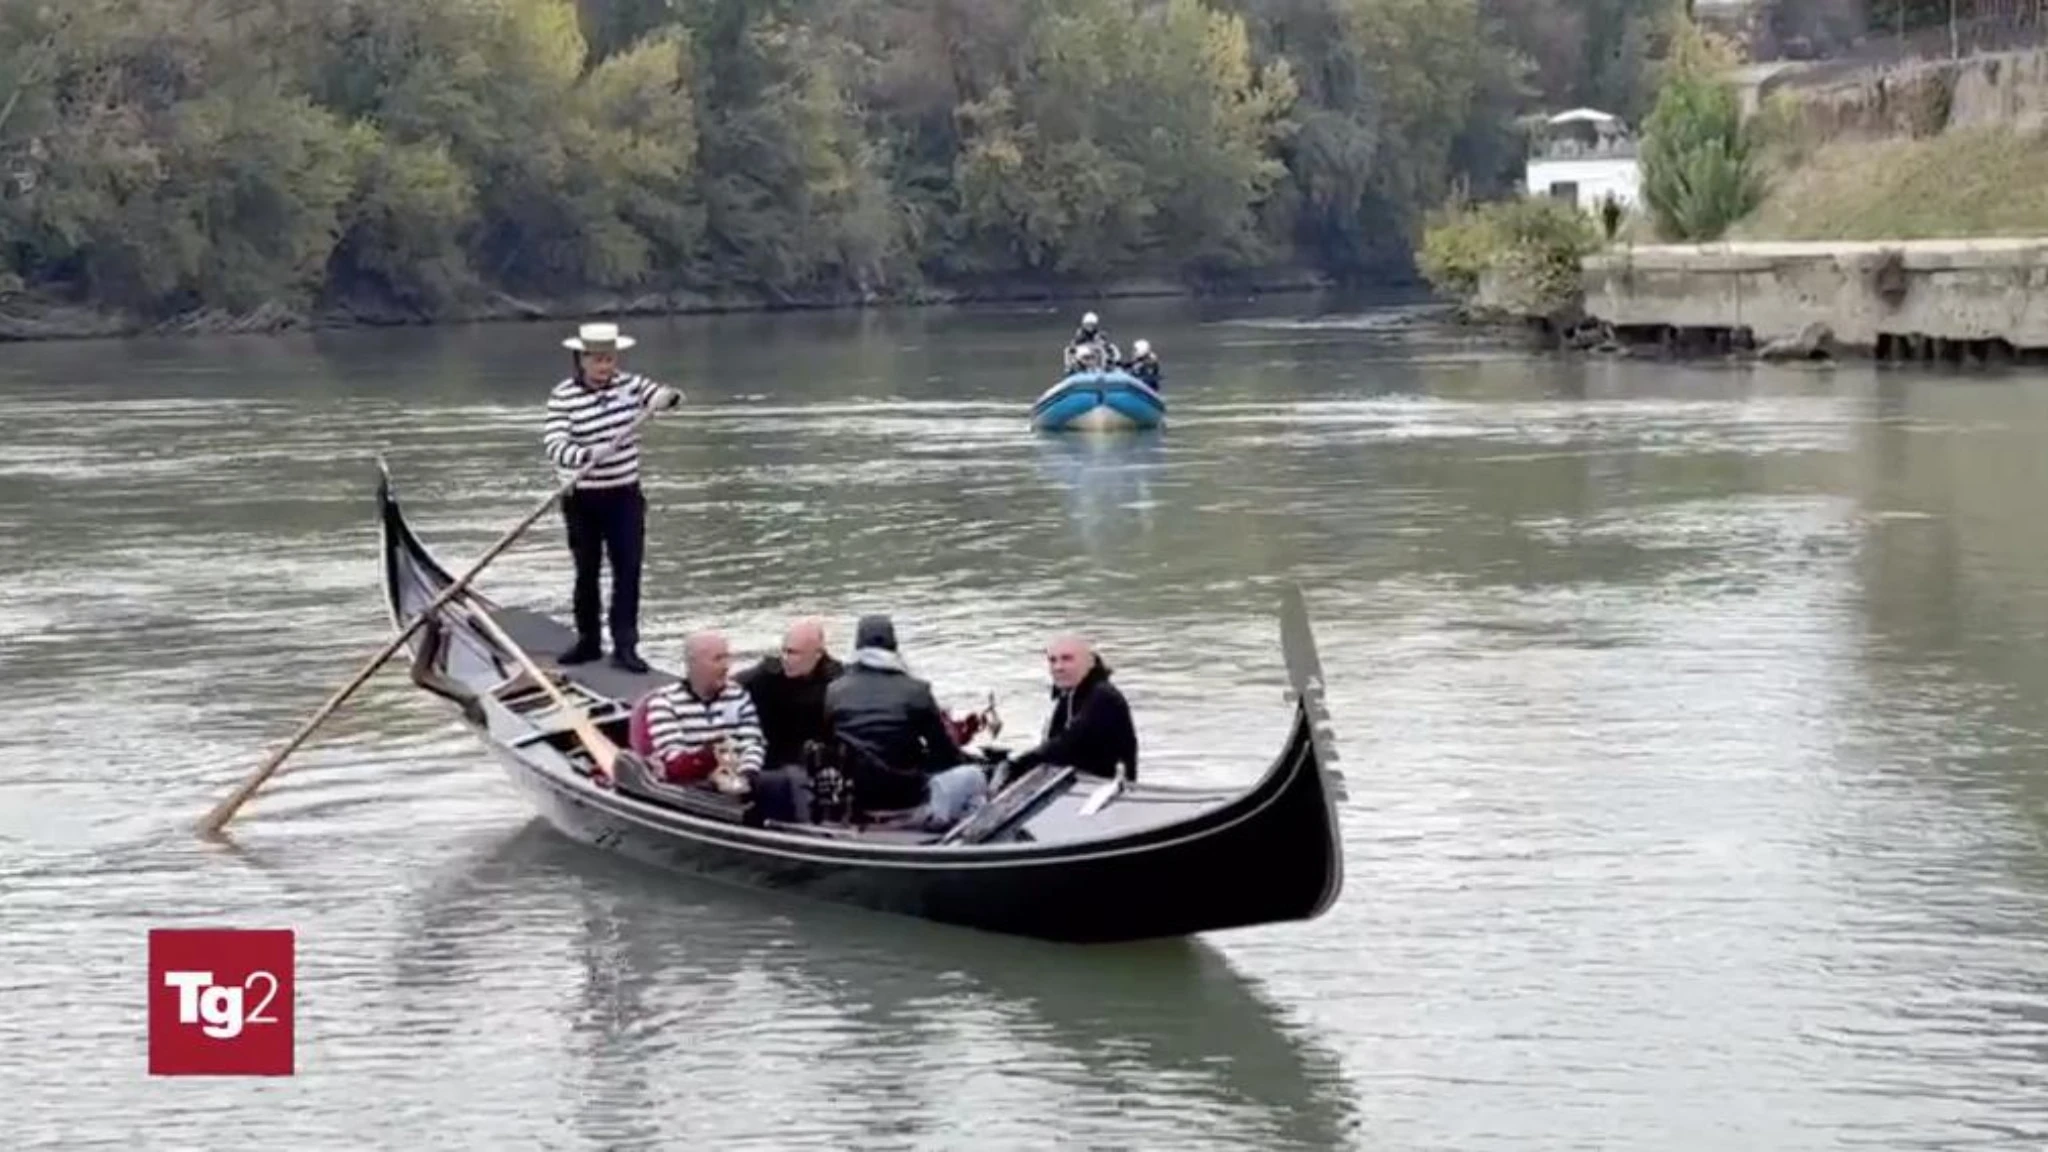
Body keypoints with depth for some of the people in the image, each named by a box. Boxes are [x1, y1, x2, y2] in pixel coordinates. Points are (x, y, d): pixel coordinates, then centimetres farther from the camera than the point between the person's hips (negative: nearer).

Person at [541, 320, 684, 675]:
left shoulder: (629, 384, 1)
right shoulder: (563, 397, -13)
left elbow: (668, 395, 0)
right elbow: (554, 444, -23)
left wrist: (666, 396, -25)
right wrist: (588, 455, -41)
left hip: (624, 496, 2)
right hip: (582, 499, -2)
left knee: (628, 571, -4)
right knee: (587, 573, 10)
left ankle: (625, 646, -2)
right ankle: (588, 642, 23)